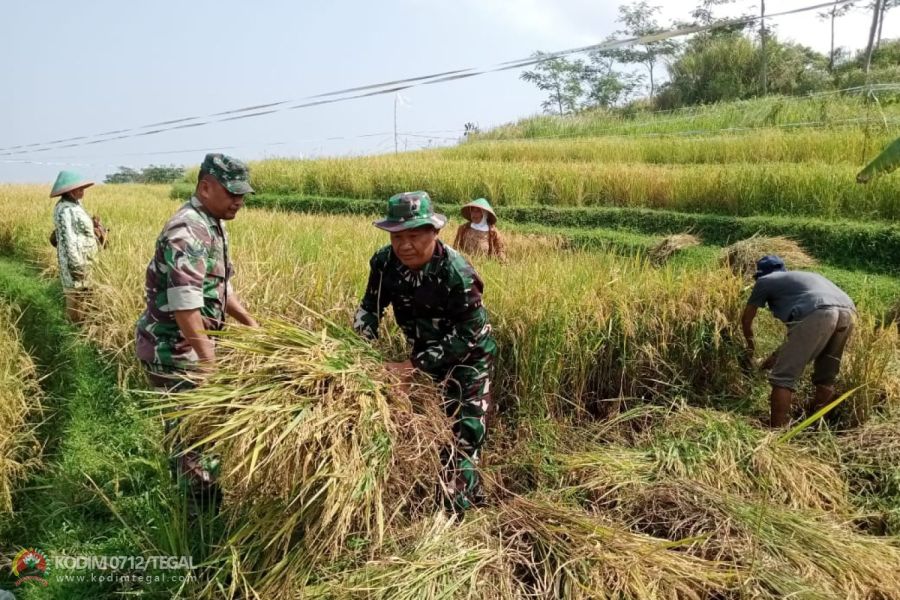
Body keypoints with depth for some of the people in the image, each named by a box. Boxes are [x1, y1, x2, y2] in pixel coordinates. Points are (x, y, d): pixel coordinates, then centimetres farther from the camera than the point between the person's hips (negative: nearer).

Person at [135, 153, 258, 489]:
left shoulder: (212, 225, 9)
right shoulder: (188, 232, -23)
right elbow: (186, 306, -29)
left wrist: (249, 322, 17)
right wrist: (211, 364, -29)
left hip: (192, 344, 10)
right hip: (173, 349, -10)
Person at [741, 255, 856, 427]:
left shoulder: (765, 281, 23)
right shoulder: (803, 276, 41)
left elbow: (746, 319, 31)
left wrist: (750, 344, 49)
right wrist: (778, 355, 51)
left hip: (817, 314, -7)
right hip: (848, 312, 7)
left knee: (783, 376, -2)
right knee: (826, 378, 21)